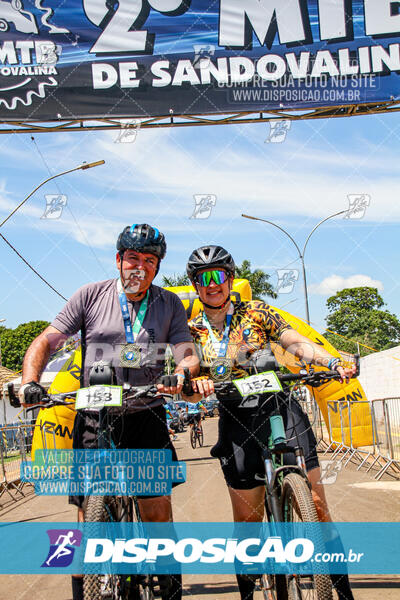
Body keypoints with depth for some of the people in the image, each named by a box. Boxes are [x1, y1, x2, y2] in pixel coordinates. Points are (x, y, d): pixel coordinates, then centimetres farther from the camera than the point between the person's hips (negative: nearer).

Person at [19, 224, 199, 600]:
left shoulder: (169, 304, 7)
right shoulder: (91, 296, 2)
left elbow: (187, 352, -3)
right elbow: (46, 341, -1)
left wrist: (180, 375, -27)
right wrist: (30, 382, -19)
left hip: (146, 418, 1)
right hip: (95, 417, 0)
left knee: (157, 513, -1)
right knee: (89, 516, 1)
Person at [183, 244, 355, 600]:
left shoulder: (255, 312, 5)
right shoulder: (192, 332, 8)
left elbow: (298, 343, -4)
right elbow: (191, 389, 2)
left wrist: (334, 363, -21)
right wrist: (197, 386, -22)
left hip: (281, 412, -1)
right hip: (237, 425, 1)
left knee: (316, 507, -6)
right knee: (248, 522, 4)